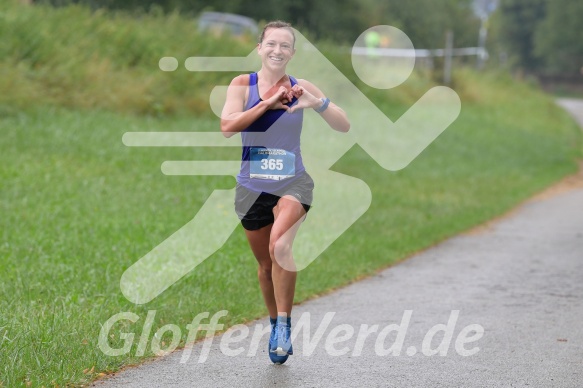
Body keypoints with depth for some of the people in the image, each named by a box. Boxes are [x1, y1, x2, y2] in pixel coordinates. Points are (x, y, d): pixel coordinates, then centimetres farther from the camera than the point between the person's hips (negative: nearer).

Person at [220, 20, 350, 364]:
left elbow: (344, 126, -4)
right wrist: (268, 103, -21)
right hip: (253, 187, 2)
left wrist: (318, 102, -22)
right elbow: (227, 125, -19)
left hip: (293, 183, -1)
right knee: (266, 264, 12)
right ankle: (276, 324, 36)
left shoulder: (301, 88, -2)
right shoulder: (243, 84, -3)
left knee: (280, 245, -28)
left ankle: (284, 324, -16)